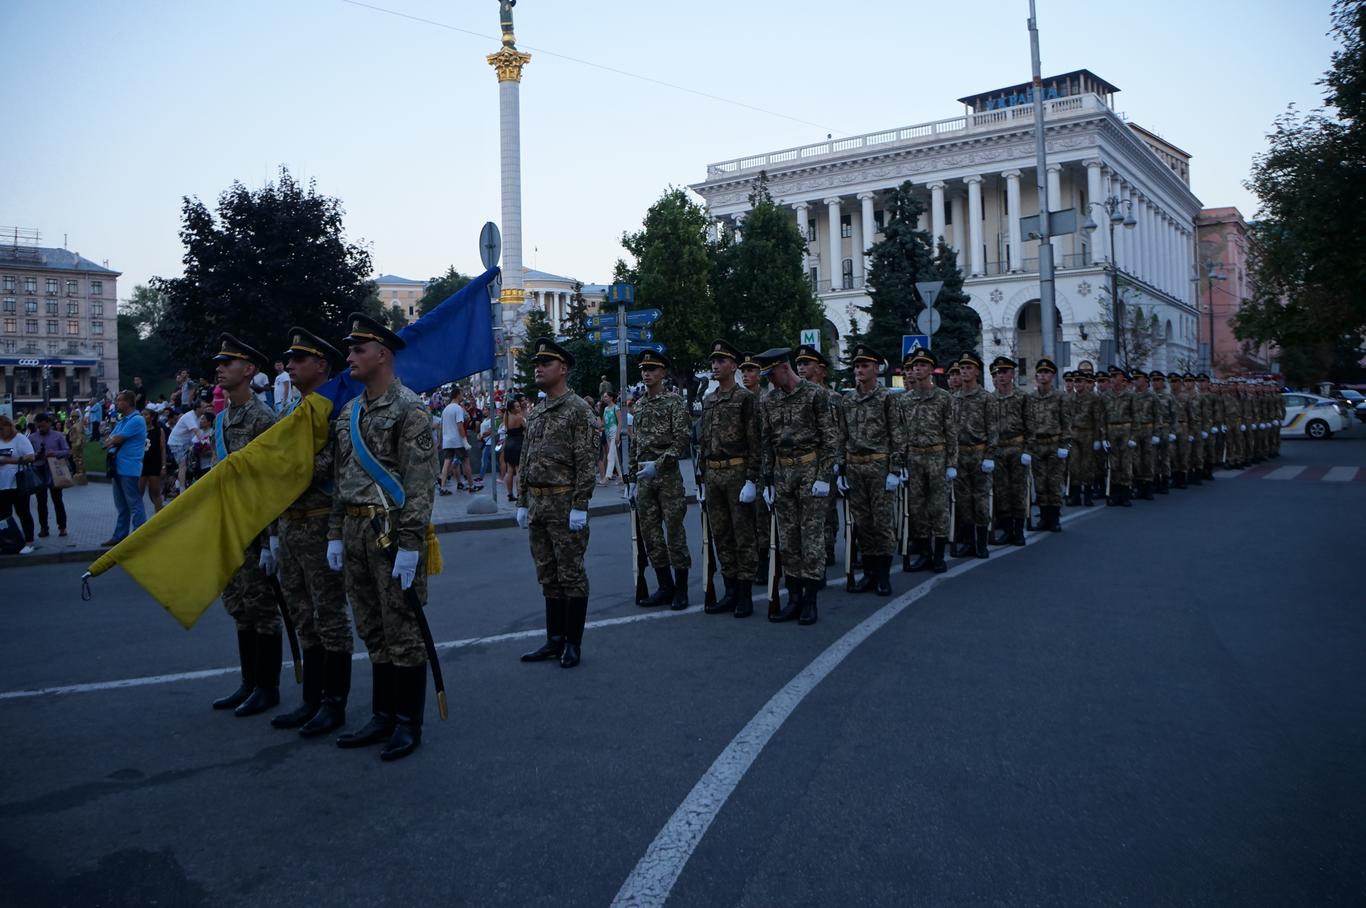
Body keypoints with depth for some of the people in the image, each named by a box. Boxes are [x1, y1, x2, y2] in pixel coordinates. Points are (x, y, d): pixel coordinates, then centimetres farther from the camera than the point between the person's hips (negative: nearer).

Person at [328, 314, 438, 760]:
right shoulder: (348, 412, 15)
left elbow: (420, 481, -16)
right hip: (355, 531, 8)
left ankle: (409, 723, 11)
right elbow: (341, 478, 19)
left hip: (392, 531, -8)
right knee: (373, 631, 14)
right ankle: (383, 715, 25)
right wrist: (336, 534, 14)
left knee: (402, 630, 0)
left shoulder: (409, 408, -10)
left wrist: (409, 544, -20)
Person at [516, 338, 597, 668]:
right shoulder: (535, 414, 15)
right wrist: (523, 503, 15)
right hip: (537, 505, 8)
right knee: (548, 576, 12)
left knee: (571, 575, 0)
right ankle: (555, 639, 21)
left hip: (565, 504, -8)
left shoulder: (578, 409, -8)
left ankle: (573, 643, 8)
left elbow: (587, 461, -14)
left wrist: (580, 506, -19)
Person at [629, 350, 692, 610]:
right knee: (650, 534, 8)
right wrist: (632, 478, 14)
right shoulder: (639, 406, 15)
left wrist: (658, 464, -20)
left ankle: (681, 590, 7)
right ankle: (665, 587, 18)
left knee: (674, 533, -2)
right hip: (644, 477, 6)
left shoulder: (674, 401, -4)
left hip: (668, 474, -6)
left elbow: (682, 440, -12)